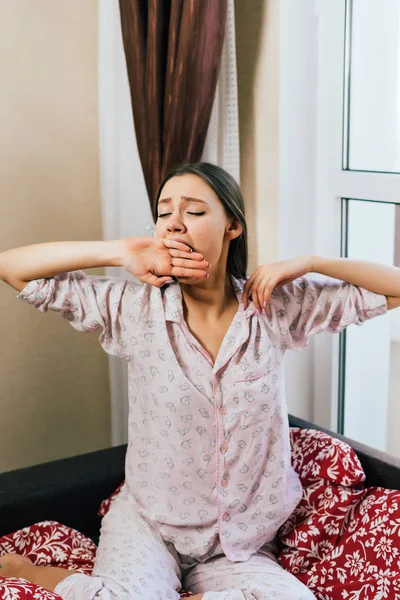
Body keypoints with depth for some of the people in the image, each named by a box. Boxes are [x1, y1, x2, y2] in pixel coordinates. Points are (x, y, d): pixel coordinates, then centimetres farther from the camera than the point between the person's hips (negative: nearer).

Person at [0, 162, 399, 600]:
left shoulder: (274, 306, -6)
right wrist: (120, 252, -17)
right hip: (146, 526, -2)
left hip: (240, 547, 2)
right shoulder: (135, 308, -8)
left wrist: (306, 263, -14)